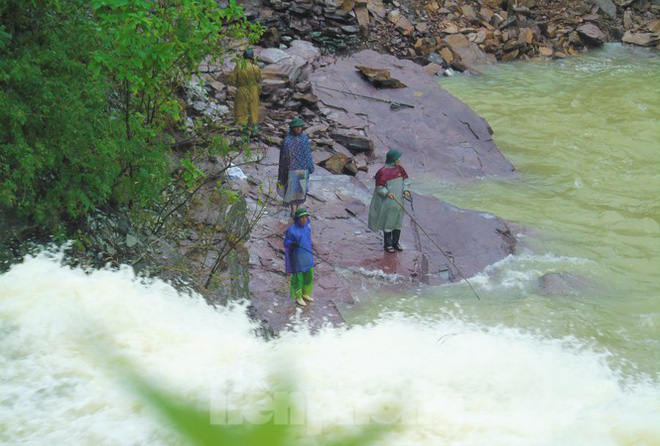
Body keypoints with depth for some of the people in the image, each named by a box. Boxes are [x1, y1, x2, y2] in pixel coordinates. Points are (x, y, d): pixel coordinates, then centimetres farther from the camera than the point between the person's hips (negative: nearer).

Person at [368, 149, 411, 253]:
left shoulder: (400, 169, 1)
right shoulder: (383, 172, -18)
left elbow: (406, 179, 11)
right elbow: (379, 187, -12)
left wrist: (406, 189, -6)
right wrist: (387, 193, -27)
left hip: (399, 200, 6)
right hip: (387, 202, -6)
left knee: (398, 222, 14)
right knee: (388, 222, 3)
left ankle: (395, 242, 28)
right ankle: (388, 244, 16)